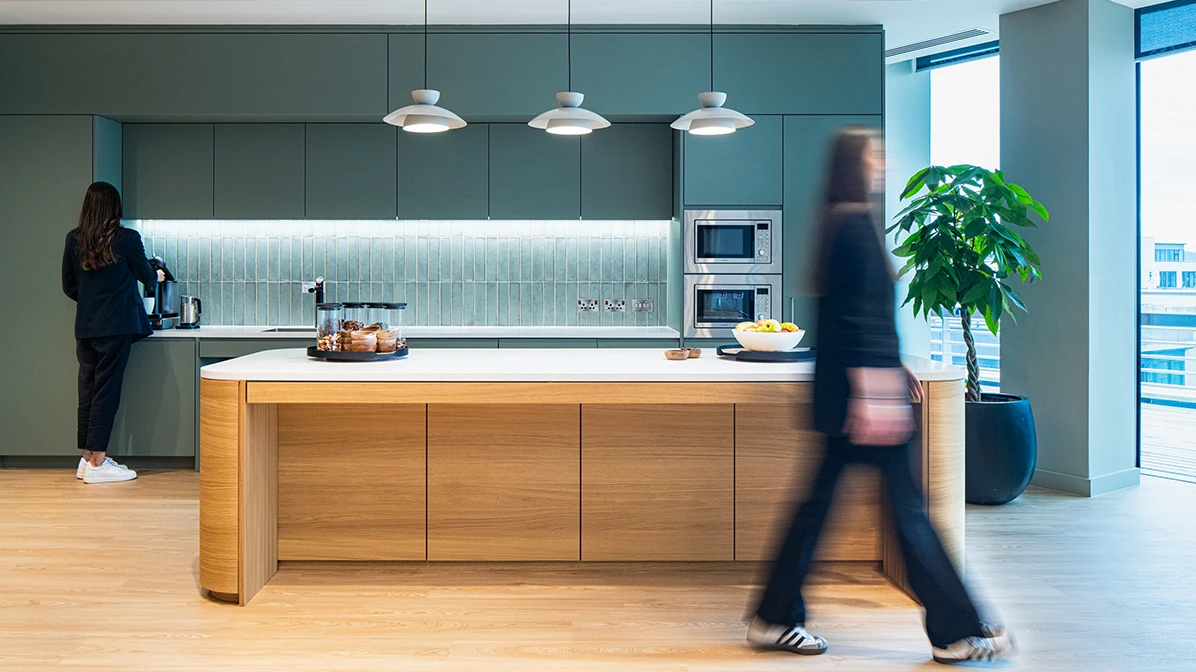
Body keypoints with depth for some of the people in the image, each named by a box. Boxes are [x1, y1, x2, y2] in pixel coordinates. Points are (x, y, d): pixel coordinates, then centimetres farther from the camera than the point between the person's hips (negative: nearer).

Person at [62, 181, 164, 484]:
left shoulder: (74, 240, 5)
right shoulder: (127, 239, -9)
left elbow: (69, 286, 12)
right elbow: (146, 277, 4)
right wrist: (158, 277, 28)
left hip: (85, 326, 5)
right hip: (116, 326, -5)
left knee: (88, 389, 11)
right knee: (106, 390, -3)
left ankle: (87, 458, 17)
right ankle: (97, 463, -1)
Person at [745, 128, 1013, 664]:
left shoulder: (844, 223, 16)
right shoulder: (857, 223, -13)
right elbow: (857, 314, -21)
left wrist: (892, 367, 28)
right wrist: (872, 389, -24)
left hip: (843, 391, 10)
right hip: (864, 386, -10)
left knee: (821, 499, 12)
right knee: (907, 509, 0)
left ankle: (775, 620, 19)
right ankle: (956, 632, 13)